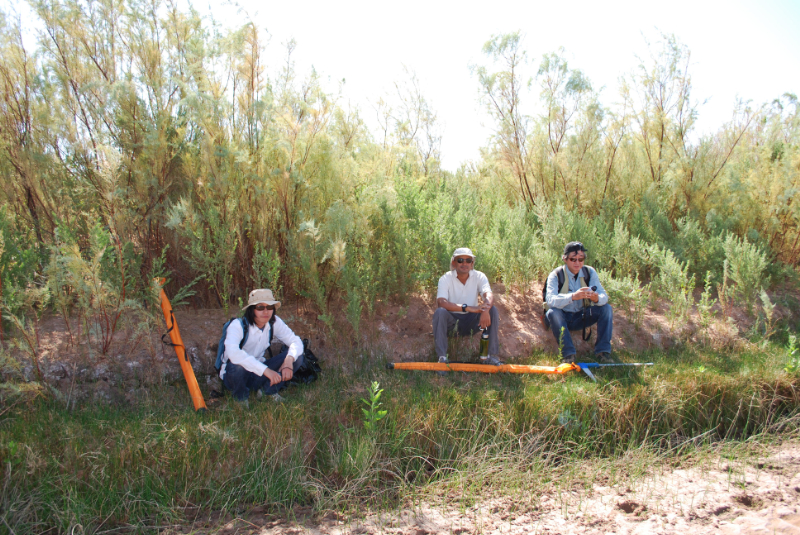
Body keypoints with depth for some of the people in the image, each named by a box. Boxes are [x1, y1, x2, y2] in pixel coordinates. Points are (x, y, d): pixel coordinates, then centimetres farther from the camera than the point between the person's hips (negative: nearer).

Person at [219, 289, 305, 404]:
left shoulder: (274, 322, -7)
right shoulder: (237, 325, -24)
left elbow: (296, 341, -8)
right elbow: (233, 352, -42)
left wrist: (289, 360, -32)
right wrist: (266, 370, -48)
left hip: (258, 373, 4)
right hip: (235, 374, -4)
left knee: (297, 356, -14)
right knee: (237, 365, -40)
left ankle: (269, 391, 1)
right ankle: (241, 398, -8)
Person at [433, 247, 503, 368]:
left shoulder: (479, 277, -4)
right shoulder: (446, 279, -11)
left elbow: (489, 295, -21)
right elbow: (441, 302, -28)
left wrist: (485, 310, -46)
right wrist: (468, 308, -40)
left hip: (472, 321, 2)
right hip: (452, 321, -2)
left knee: (493, 310, -21)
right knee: (440, 312, -32)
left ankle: (490, 355, -17)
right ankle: (442, 357, -28)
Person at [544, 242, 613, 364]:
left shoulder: (590, 272, -5)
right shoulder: (555, 275, -16)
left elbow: (604, 296, -15)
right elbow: (550, 300, -33)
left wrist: (597, 298, -40)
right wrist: (573, 296, -50)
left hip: (581, 318, 3)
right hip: (562, 319, -3)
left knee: (606, 308, -17)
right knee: (552, 312, -34)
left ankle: (603, 351, -15)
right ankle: (568, 354, -30)